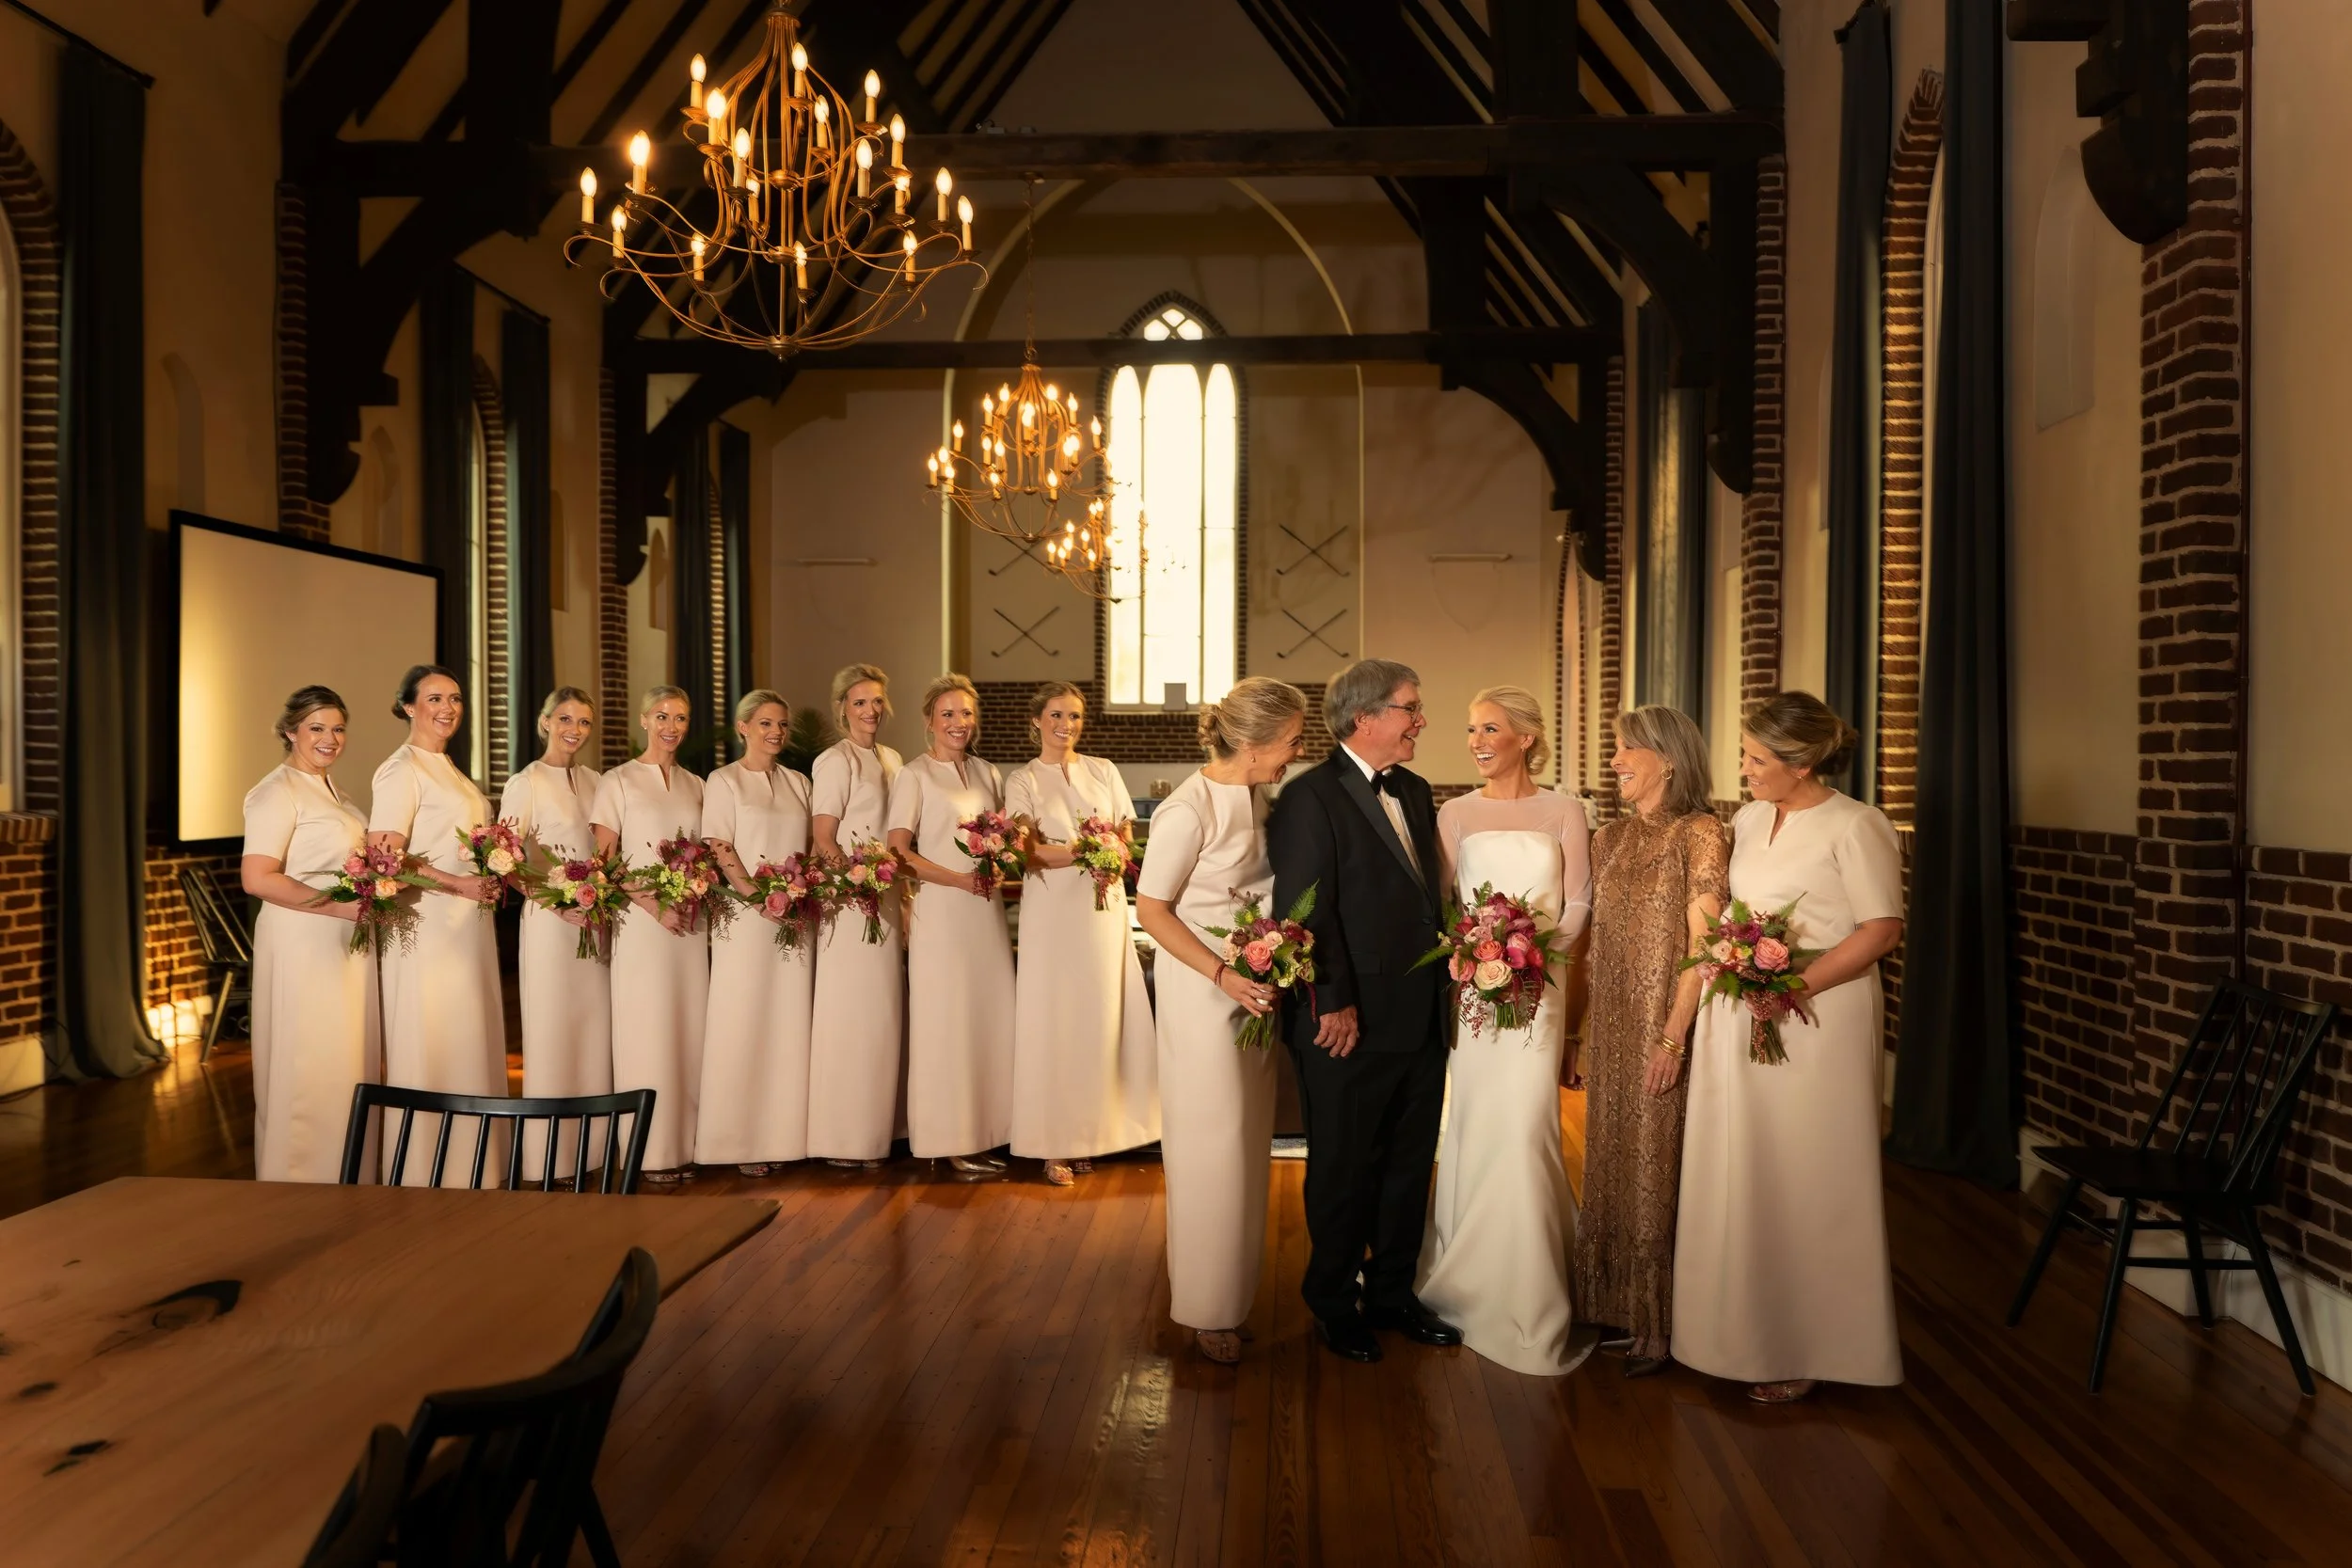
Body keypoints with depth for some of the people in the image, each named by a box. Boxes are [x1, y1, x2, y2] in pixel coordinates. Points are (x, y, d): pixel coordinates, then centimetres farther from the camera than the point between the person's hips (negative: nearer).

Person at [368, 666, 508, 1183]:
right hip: (430, 927, -8)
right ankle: (427, 1174, 7)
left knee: (471, 1044, 11)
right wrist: (461, 885, -22)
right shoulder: (402, 769, -9)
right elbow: (384, 857, -19)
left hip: (470, 927, 9)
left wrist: (493, 879, 7)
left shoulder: (450, 770, 16)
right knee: (431, 1050, -2)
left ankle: (469, 1167, 20)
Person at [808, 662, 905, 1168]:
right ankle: (844, 1138, 6)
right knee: (852, 1016, -3)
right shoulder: (835, 761, -9)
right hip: (850, 903, -8)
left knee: (885, 1016, 11)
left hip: (888, 901, 8)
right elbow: (823, 842, -13)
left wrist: (903, 907, 12)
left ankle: (875, 1131, 20)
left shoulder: (892, 760, 14)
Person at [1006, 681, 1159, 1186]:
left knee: (1101, 1016, 3)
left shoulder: (1103, 771, 11)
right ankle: (1054, 1145, 2)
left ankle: (1091, 1133, 12)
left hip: (1104, 904, 3)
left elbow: (1125, 835, 8)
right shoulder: (1023, 780, 3)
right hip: (1052, 908, -3)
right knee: (1053, 1019, -2)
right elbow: (1030, 851, -6)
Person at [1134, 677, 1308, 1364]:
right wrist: (1224, 976, -21)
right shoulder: (1190, 810, -19)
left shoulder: (1257, 797, 3)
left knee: (1248, 1140, 14)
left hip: (1255, 986, 7)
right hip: (1203, 991, -7)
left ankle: (1232, 1285, 30)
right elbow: (1151, 909, -15)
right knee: (1213, 1146, 3)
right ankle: (1208, 1308, 19)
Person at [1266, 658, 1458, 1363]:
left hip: (1421, 1020, 7)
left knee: (1410, 1166, 17)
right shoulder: (1311, 797, -14)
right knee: (1343, 1172, 9)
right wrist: (1333, 1004, -19)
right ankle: (1333, 1304, 27)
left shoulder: (1415, 793, 11)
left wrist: (1444, 982, 8)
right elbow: (1305, 911, -18)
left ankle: (1392, 1294, 34)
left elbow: (1429, 895, 15)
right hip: (1351, 1027, -7)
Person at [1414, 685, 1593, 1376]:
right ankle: (1473, 1277, 20)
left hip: (1539, 983, -1)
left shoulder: (1562, 811, 4)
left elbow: (1578, 903, 2)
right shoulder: (1456, 814, 6)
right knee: (1474, 1123, 5)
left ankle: (1528, 1289, 9)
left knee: (1525, 1124, -7)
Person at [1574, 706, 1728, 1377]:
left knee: (1656, 1168, 2)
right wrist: (1582, 1030, 9)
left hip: (1663, 1030, -6)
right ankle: (1618, 1307, 26)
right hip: (1610, 1030, 6)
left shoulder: (1699, 833, -9)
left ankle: (1660, 1324, 15)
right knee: (1611, 1164, 12)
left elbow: (1703, 944, -14)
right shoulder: (1610, 837, 9)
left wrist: (1674, 1037, -18)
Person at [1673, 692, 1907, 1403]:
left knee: (1806, 1181, 2)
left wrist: (1797, 983, -20)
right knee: (1738, 1176, 9)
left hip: (1815, 1019, -7)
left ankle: (1807, 1349, 16)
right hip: (1738, 1018, 7)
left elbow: (1883, 929, -13)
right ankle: (1746, 1330, 21)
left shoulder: (1854, 827, -10)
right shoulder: (1749, 819, 11)